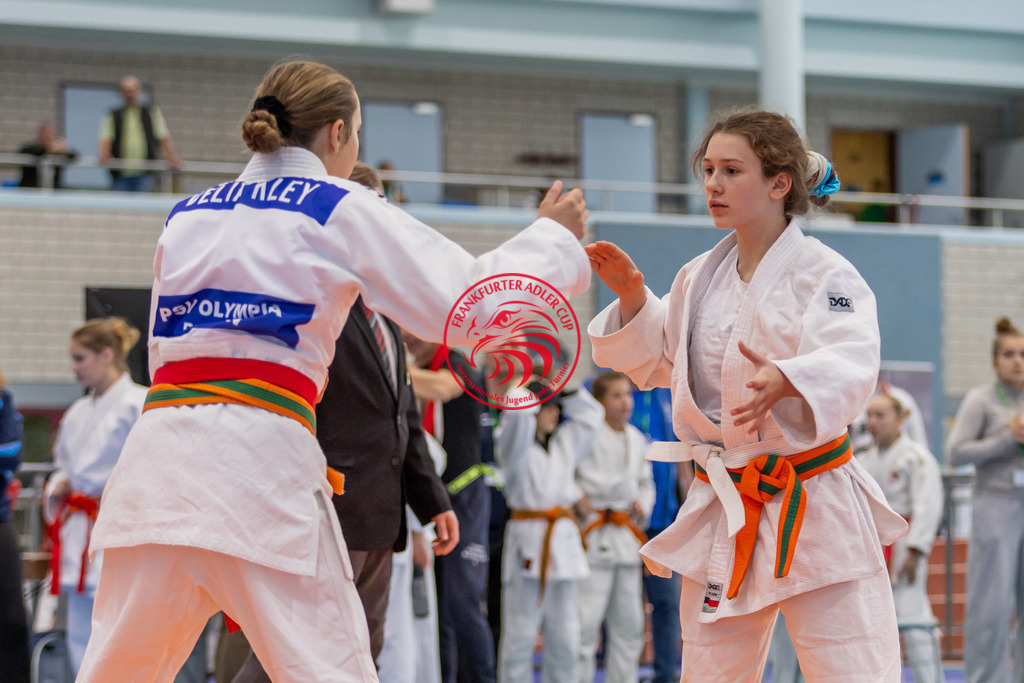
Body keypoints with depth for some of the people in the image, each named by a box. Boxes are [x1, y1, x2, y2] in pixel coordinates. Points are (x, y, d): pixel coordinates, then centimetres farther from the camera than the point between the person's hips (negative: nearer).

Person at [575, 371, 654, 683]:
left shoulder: (636, 439, 14)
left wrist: (642, 504, 5)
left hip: (627, 537, 8)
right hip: (594, 538, -8)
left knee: (628, 624, 12)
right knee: (585, 622, -12)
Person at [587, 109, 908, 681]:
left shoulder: (825, 274, -11)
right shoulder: (701, 277, 9)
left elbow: (850, 366, -27)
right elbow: (659, 361, 22)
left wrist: (786, 381, -47)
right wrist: (631, 295, 5)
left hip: (816, 511, -6)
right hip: (724, 513, 6)